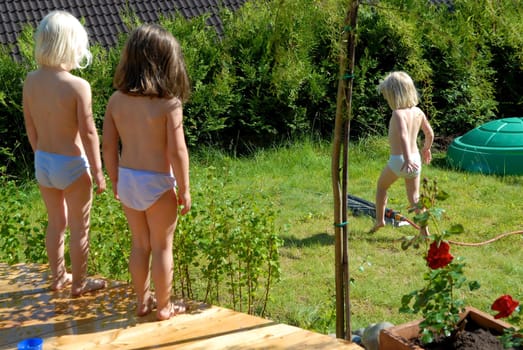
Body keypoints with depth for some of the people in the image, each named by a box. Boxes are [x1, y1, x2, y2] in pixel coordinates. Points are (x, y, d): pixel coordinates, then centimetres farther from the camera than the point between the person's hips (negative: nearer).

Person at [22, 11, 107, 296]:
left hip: (43, 163, 6)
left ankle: (58, 276, 38)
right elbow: (89, 134, -17)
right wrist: (98, 172, -7)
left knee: (56, 222, 23)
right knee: (79, 228, 13)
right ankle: (79, 283, 26)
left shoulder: (30, 81, -4)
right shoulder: (78, 86, -21)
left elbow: (30, 128, 5)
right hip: (72, 165, -6)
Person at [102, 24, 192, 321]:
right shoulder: (169, 104, -17)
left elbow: (108, 146, 3)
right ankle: (164, 307, 23)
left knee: (140, 244, 20)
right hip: (158, 184, -5)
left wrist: (115, 180, 16)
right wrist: (185, 189, -7)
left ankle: (143, 301, 33)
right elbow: (177, 151, -18)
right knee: (162, 247, 11)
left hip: (128, 180, 5)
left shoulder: (117, 101, -3)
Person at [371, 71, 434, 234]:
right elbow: (430, 134, 15)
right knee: (414, 197, 12)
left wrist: (407, 159, -43)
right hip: (415, 159, 6)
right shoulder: (418, 111, 4)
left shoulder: (398, 113, -17)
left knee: (381, 186, 21)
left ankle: (379, 219, 26)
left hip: (398, 160, -6)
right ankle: (424, 231, 4)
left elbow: (403, 135, -33)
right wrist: (426, 149, 33)